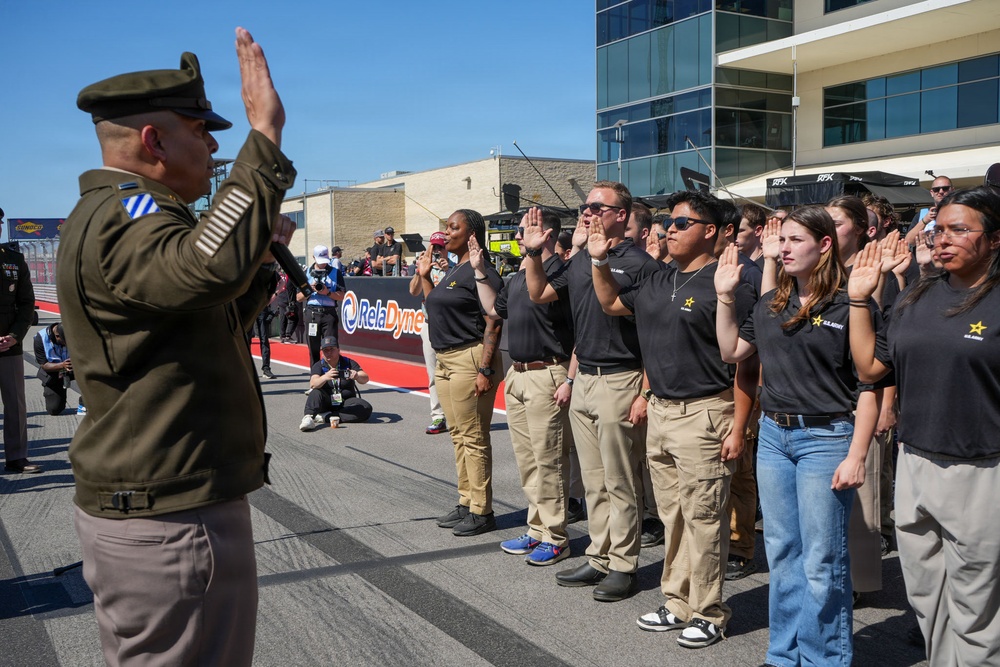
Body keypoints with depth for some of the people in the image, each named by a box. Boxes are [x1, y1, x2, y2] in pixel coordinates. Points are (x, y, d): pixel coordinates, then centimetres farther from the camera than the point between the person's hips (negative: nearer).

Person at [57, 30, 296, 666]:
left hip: (142, 508, 11)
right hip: (171, 520, -11)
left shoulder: (114, 212, 17)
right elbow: (209, 267, -42)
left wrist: (259, 256, 7)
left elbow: (215, 324, 23)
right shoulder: (122, 213, -17)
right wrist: (265, 135, -35)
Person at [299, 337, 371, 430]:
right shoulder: (318, 366, -1)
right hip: (326, 403, -1)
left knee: (366, 408, -28)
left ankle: (326, 417, -31)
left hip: (346, 402, 1)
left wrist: (357, 376, -39)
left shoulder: (349, 363, 1)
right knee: (316, 393, -30)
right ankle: (308, 418, -52)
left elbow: (365, 379, -13)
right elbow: (313, 384, -21)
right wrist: (325, 377, -44)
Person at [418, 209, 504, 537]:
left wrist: (485, 369, -23)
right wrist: (424, 275, 16)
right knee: (459, 436, 14)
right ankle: (466, 502, 24)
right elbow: (434, 308, 26)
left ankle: (482, 512, 4)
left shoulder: (480, 273, -13)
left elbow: (493, 325, -17)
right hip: (446, 361, 10)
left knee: (474, 438, -4)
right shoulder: (453, 271, 17)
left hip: (469, 359, -10)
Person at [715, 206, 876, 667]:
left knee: (822, 561, 1)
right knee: (781, 553, 14)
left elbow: (869, 385, -11)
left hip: (825, 437, -6)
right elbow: (731, 351, 17)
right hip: (773, 434, 7)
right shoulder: (770, 304, 10)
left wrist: (856, 455, -15)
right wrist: (725, 296, 9)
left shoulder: (847, 305, -10)